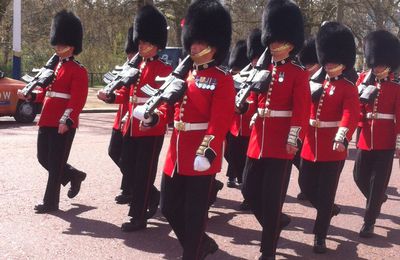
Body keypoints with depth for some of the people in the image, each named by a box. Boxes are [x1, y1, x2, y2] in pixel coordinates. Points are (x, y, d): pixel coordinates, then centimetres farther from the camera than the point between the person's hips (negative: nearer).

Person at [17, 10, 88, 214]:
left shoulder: (78, 71, -9)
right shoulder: (54, 67, 17)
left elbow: (78, 100, -18)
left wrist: (67, 121, -27)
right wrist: (30, 96, 6)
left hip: (64, 123, -8)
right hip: (47, 121, 8)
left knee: (56, 163, -2)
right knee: (44, 158, 13)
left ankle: (50, 202, 9)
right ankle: (74, 176, 34)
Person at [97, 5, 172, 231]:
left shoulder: (164, 70, -9)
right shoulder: (136, 68, 15)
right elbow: (127, 93, 16)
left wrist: (155, 120, -33)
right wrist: (110, 97, -3)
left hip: (152, 128, -8)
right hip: (132, 126, 8)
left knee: (144, 171, -2)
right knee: (127, 165, 13)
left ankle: (139, 217, 8)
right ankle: (154, 195, 34)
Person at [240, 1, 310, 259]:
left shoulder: (298, 73, -5)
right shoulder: (263, 70, 12)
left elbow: (301, 109, -12)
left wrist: (294, 138, -20)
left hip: (281, 142, -6)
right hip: (258, 139, 6)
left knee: (272, 197, -2)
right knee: (250, 189, 10)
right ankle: (274, 225, 35)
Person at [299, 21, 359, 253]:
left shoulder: (349, 88, -5)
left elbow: (350, 115, -21)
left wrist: (342, 138, -38)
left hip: (333, 149, -5)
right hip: (311, 146, 5)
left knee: (326, 192, 1)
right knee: (307, 187, 13)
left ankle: (320, 236, 14)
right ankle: (328, 210, 42)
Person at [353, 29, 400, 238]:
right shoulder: (363, 79, 7)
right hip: (365, 138, 4)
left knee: (378, 181, 0)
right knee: (360, 176, 9)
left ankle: (369, 221, 9)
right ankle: (377, 199, 40)